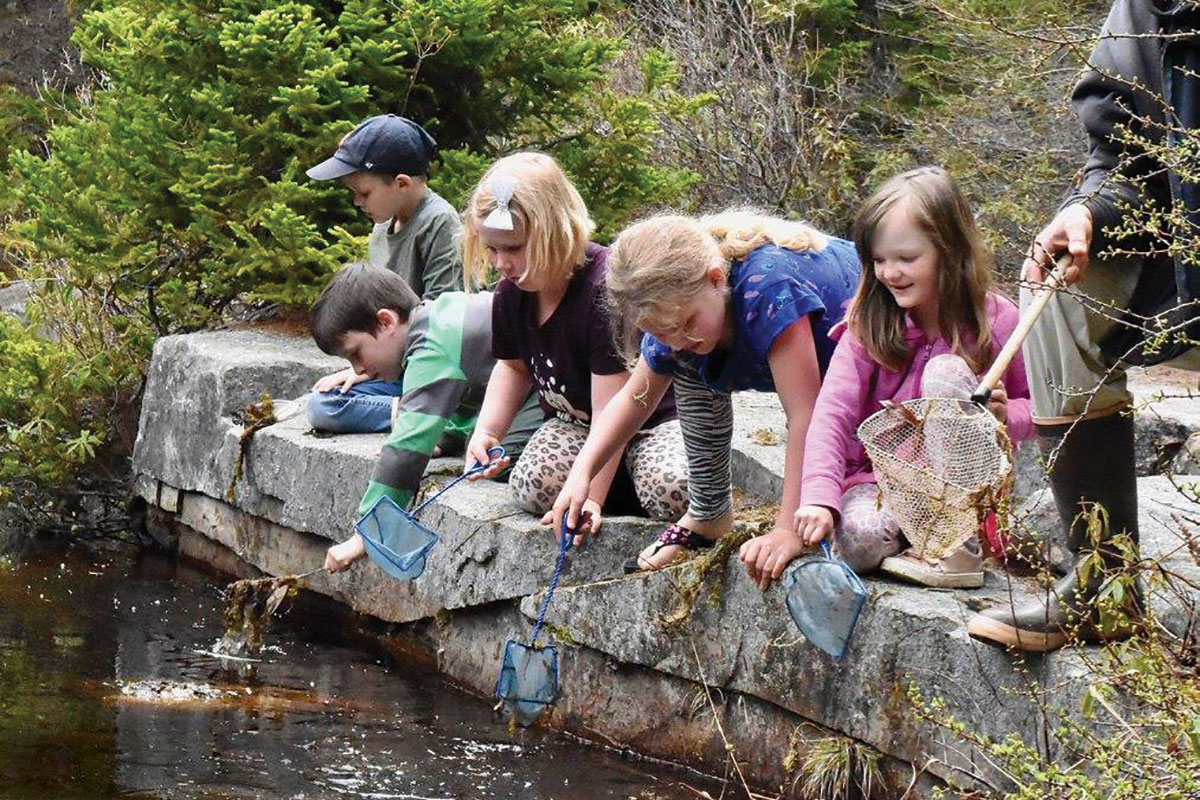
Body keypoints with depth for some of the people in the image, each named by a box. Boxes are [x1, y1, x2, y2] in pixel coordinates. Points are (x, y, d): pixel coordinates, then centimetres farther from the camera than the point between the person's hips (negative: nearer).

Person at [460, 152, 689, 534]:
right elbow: (514, 366, 17)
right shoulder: (513, 293, -5)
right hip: (573, 422, 6)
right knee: (532, 485, -28)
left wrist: (589, 499, -32)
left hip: (654, 419, -6)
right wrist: (487, 431, -2)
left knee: (671, 488, -38)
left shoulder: (606, 290, -29)